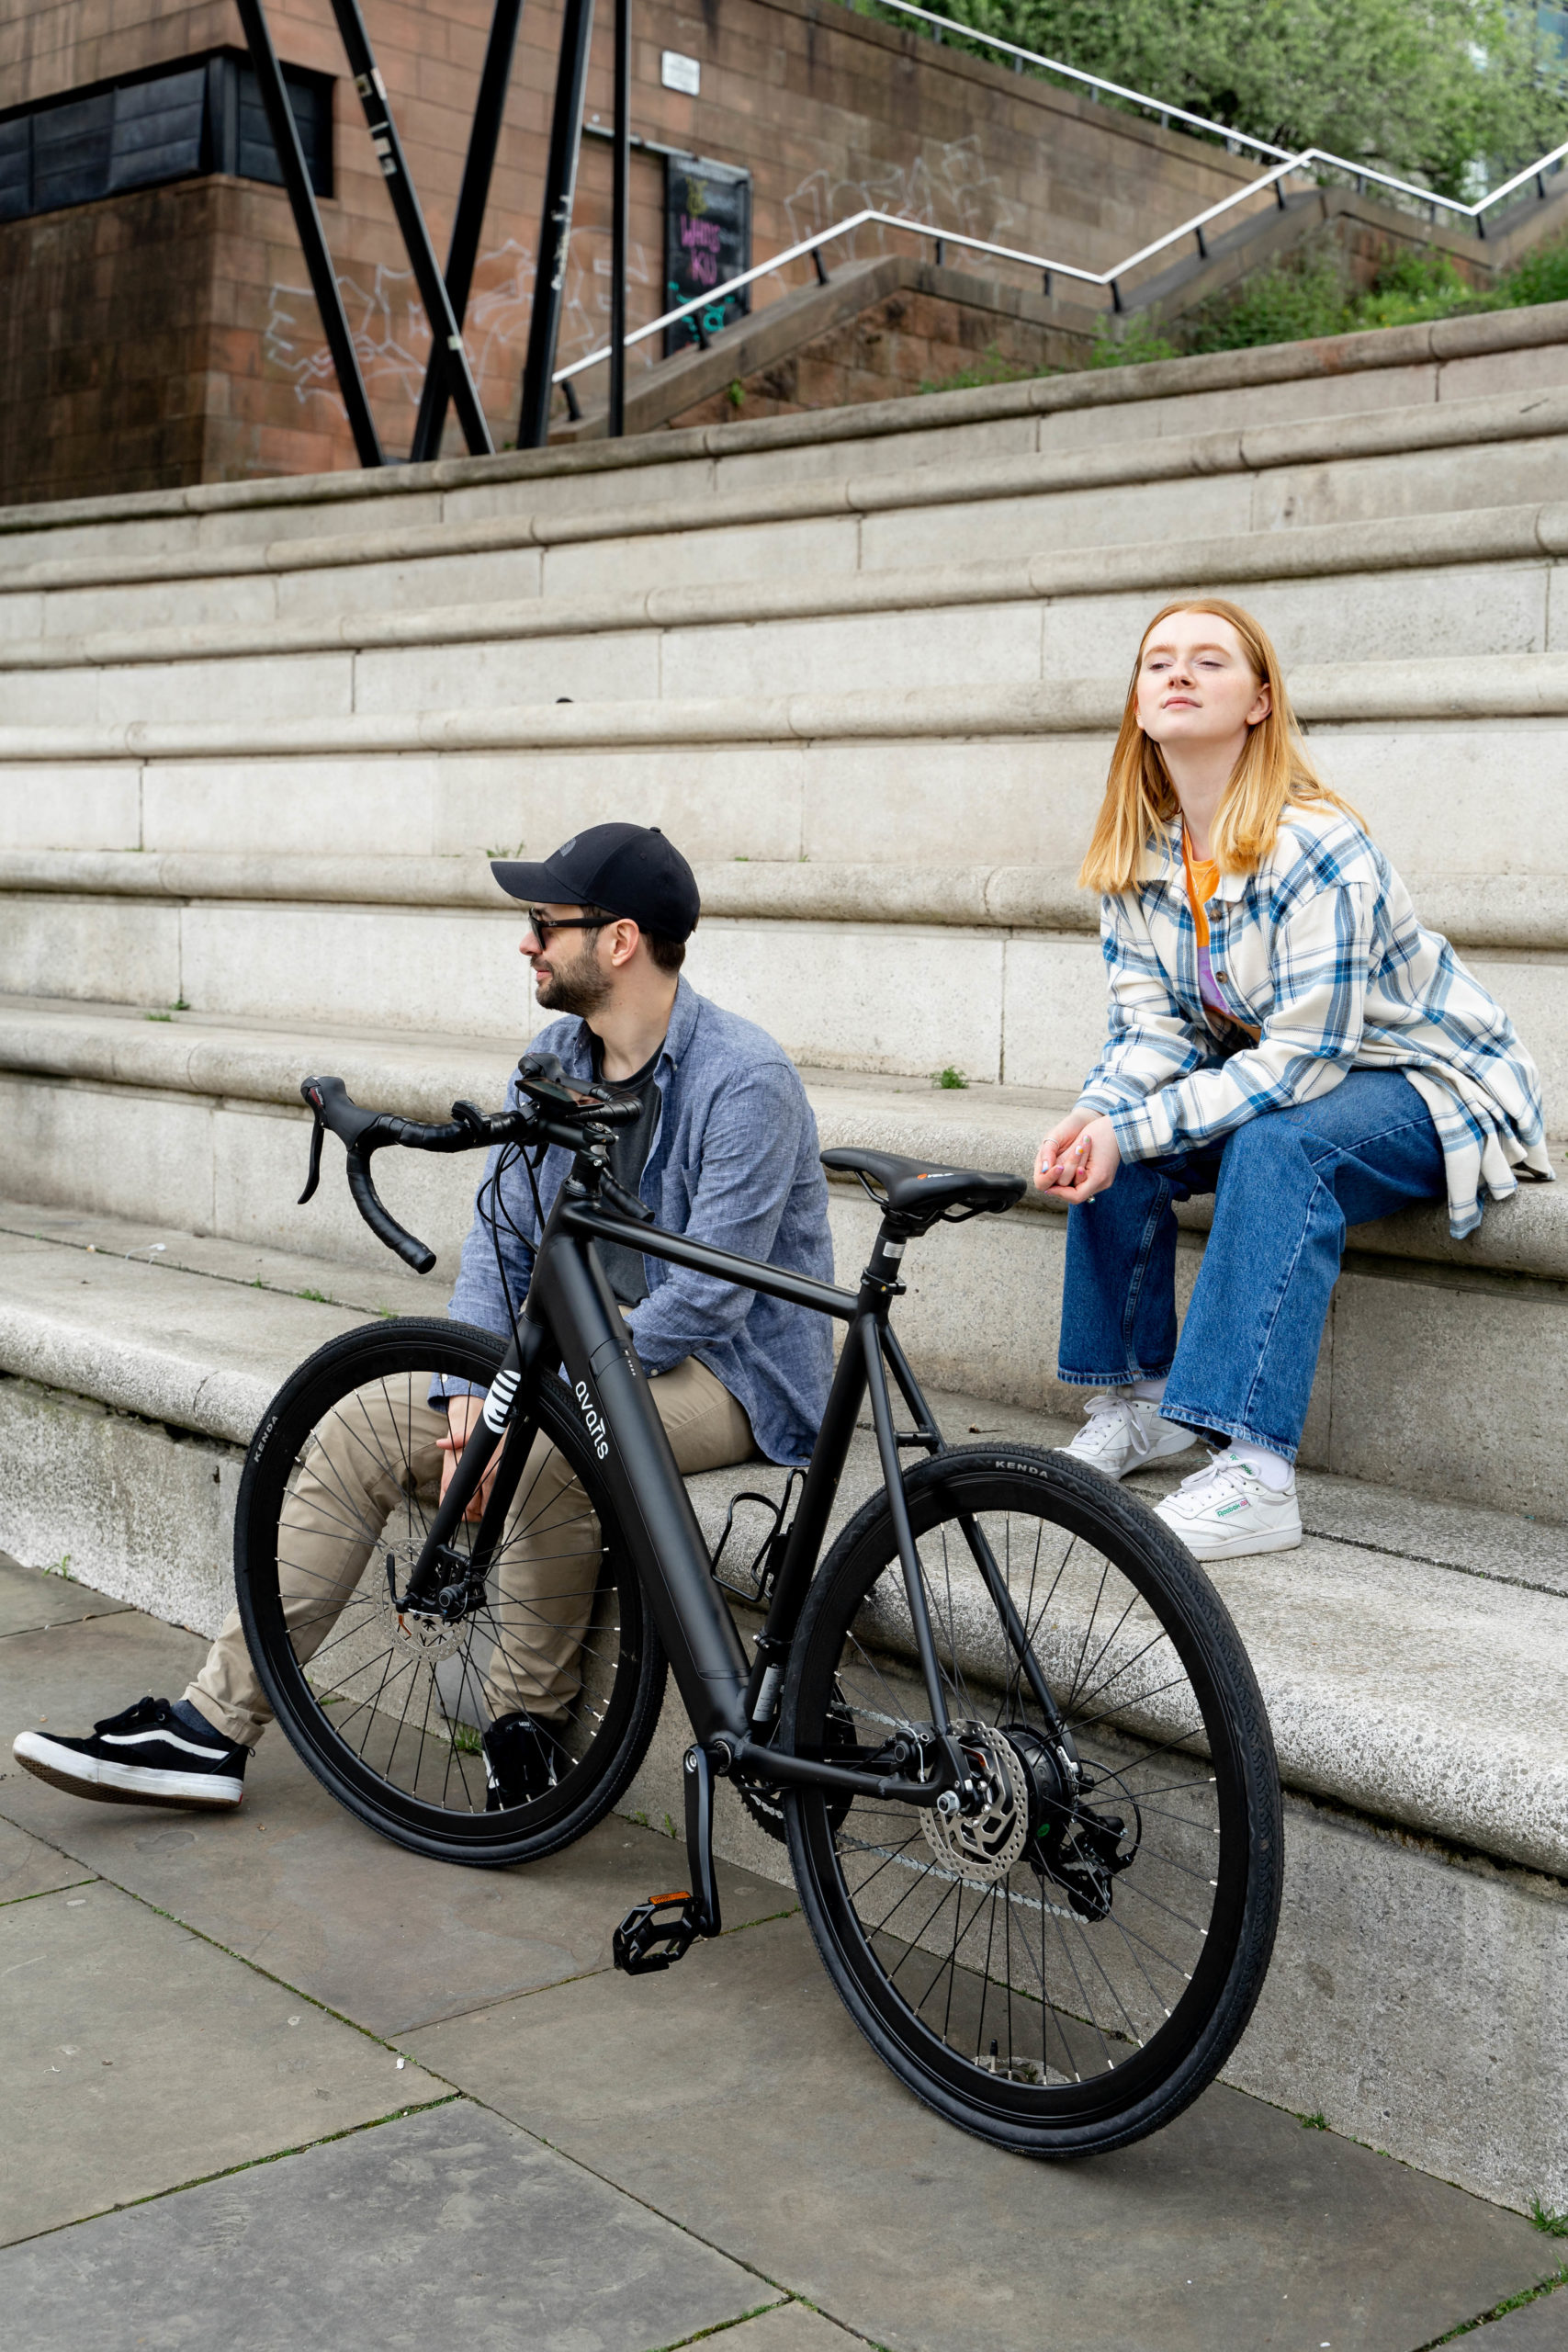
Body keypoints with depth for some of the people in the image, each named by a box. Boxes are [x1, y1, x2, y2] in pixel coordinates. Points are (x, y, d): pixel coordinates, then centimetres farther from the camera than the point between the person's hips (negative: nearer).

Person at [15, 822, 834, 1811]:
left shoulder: (746, 1079, -20)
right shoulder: (555, 1057, 4)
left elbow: (709, 1300, -24)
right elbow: (500, 1241, 4)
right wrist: (468, 1398, -12)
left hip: (734, 1366, -7)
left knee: (550, 1449, -36)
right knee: (362, 1424, -5)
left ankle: (531, 1712, -9)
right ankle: (214, 1725, 0)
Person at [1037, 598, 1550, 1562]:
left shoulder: (1318, 851, -27)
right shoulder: (1138, 854, -4)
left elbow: (1301, 1060, -30)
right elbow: (1152, 1029, -6)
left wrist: (1132, 1129, -33)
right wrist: (1096, 1119, -27)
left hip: (1429, 1085, -7)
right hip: (1270, 1072, 7)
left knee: (1278, 1145, -36)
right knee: (1107, 1140, -15)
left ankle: (1256, 1472, -38)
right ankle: (1139, 1398, -1)